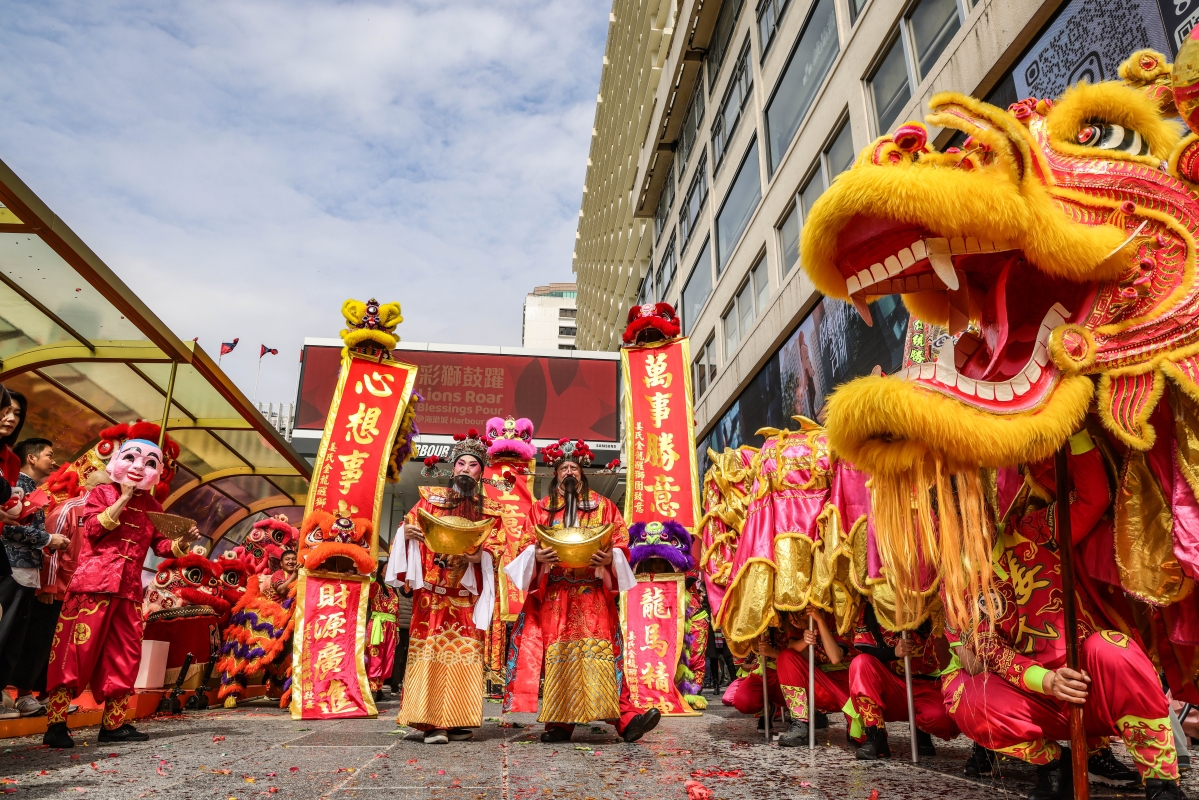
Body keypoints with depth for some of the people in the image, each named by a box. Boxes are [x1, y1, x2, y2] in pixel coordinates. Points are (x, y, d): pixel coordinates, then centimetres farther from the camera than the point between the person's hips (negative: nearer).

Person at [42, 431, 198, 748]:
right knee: (76, 650, -5)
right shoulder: (101, 493, 3)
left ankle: (113, 724, 15)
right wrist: (124, 498, -14)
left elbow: (160, 544, 12)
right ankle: (56, 724, 3)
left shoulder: (151, 506, 14)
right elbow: (93, 528, -12)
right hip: (93, 582, -5)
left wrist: (181, 543, -7)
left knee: (125, 656, 6)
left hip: (129, 588, 5)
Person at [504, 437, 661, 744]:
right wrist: (537, 555, -14)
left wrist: (610, 558, -15)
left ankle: (625, 717, -13)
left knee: (600, 652, -9)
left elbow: (621, 543, 7)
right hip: (553, 594, 1)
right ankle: (559, 721, 4)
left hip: (593, 594, -1)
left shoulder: (603, 506, 13)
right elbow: (526, 547, 9)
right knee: (557, 653, -2)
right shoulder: (540, 508, 15)